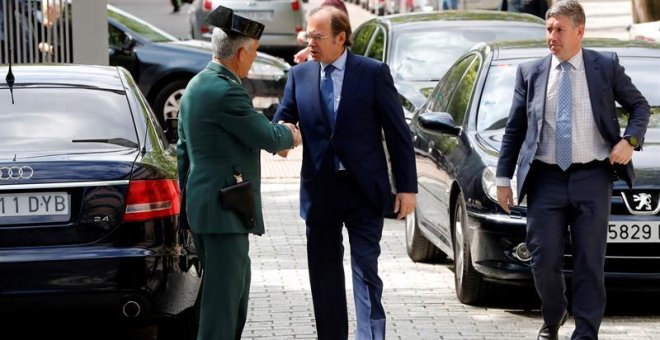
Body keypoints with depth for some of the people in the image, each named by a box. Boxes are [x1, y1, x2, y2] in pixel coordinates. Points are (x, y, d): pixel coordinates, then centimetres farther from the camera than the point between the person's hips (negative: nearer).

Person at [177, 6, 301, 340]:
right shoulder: (225, 92, -20)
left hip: (202, 206, 10)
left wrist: (187, 197, 25)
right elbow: (267, 137, -15)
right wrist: (291, 135, 7)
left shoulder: (195, 86, 12)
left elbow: (183, 150, 18)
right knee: (224, 291, -5)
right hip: (224, 209, -10)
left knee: (237, 283, 19)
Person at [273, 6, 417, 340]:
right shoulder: (299, 75, 5)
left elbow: (398, 133, -2)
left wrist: (407, 186, -6)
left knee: (366, 271, -8)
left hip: (364, 190, -4)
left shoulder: (374, 73, -4)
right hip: (320, 191, 4)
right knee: (324, 275, 10)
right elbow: (281, 120, 6)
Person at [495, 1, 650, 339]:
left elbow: (639, 106, 13)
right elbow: (514, 129, 11)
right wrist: (503, 178, 8)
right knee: (544, 261, 1)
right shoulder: (530, 72, 7)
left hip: (591, 176, -1)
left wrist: (630, 140, -5)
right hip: (546, 179, 1)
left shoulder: (606, 66, 4)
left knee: (590, 262, 0)